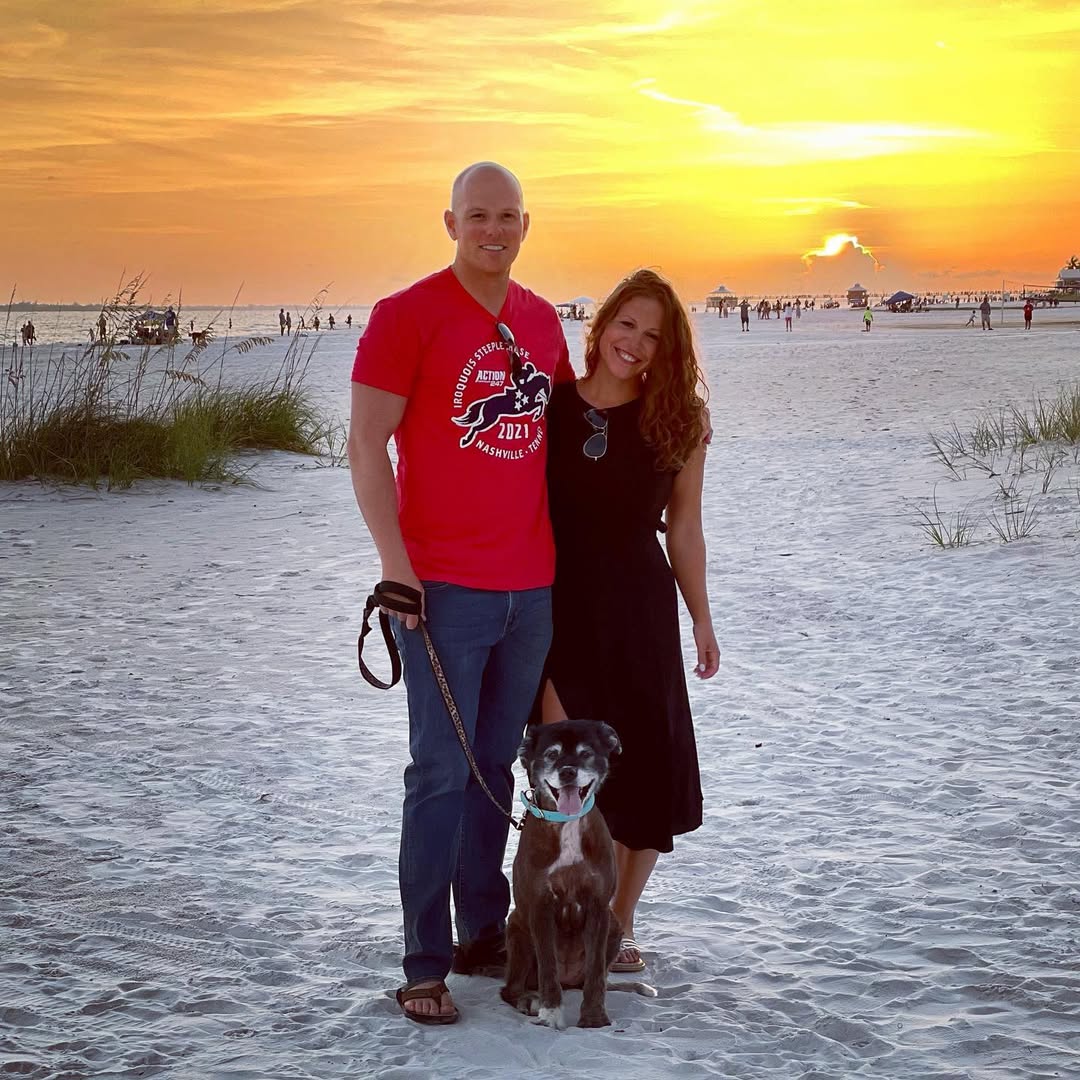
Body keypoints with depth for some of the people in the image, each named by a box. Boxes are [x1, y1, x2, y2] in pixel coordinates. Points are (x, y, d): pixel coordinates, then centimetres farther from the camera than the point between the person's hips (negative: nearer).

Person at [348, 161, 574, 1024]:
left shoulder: (543, 321, 11)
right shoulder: (406, 316, -7)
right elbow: (366, 444, -9)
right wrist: (395, 565, -17)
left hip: (532, 586, 6)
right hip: (444, 587, -6)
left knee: (496, 766, 13)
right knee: (442, 774, -4)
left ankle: (484, 935, 24)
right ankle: (424, 966, 4)